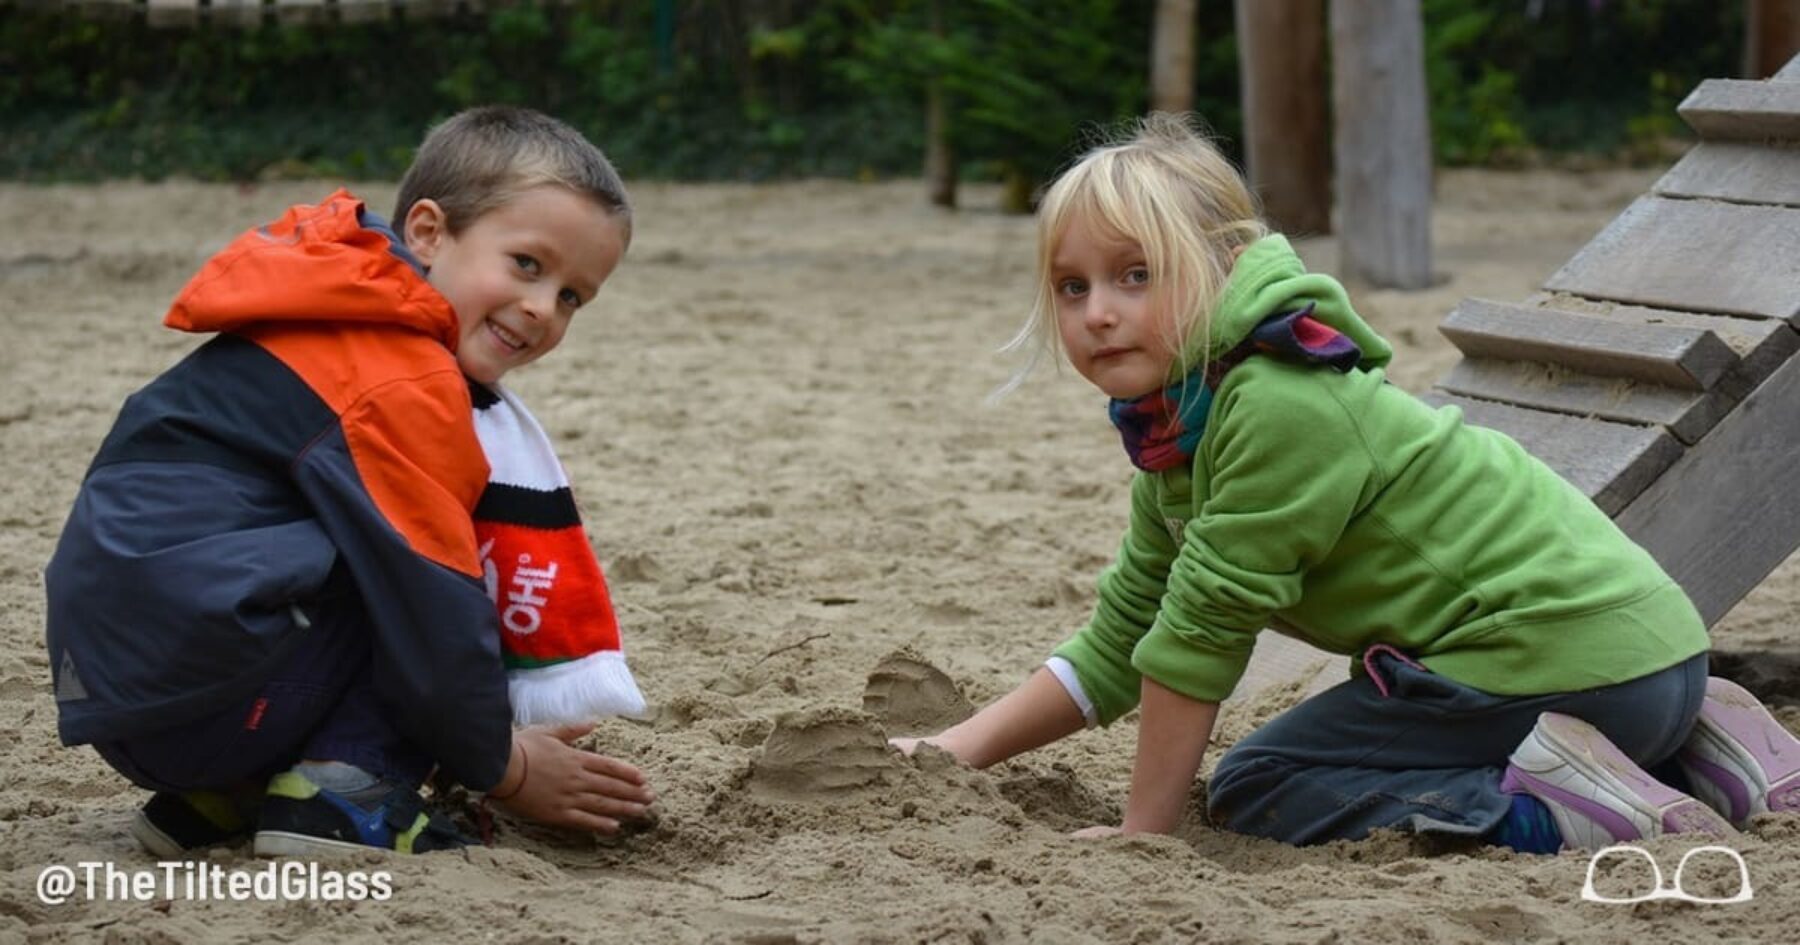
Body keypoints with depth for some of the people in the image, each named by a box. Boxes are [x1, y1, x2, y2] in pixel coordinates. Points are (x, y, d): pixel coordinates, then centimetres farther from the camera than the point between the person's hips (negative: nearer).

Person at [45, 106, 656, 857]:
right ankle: (346, 797, -11)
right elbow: (433, 607, -12)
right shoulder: (402, 387, -13)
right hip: (189, 690, -10)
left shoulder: (337, 332, 19)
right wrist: (502, 767, 2)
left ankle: (217, 800, 11)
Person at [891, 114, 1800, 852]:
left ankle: (1561, 811, -16)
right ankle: (1695, 746, 19)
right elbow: (1118, 647, 16)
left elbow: (1203, 628, -16)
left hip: (1565, 651, -9)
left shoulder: (1280, 409, -21)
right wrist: (963, 747, 9)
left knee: (1254, 789, -1)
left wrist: (1144, 830, -7)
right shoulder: (1180, 425, 11)